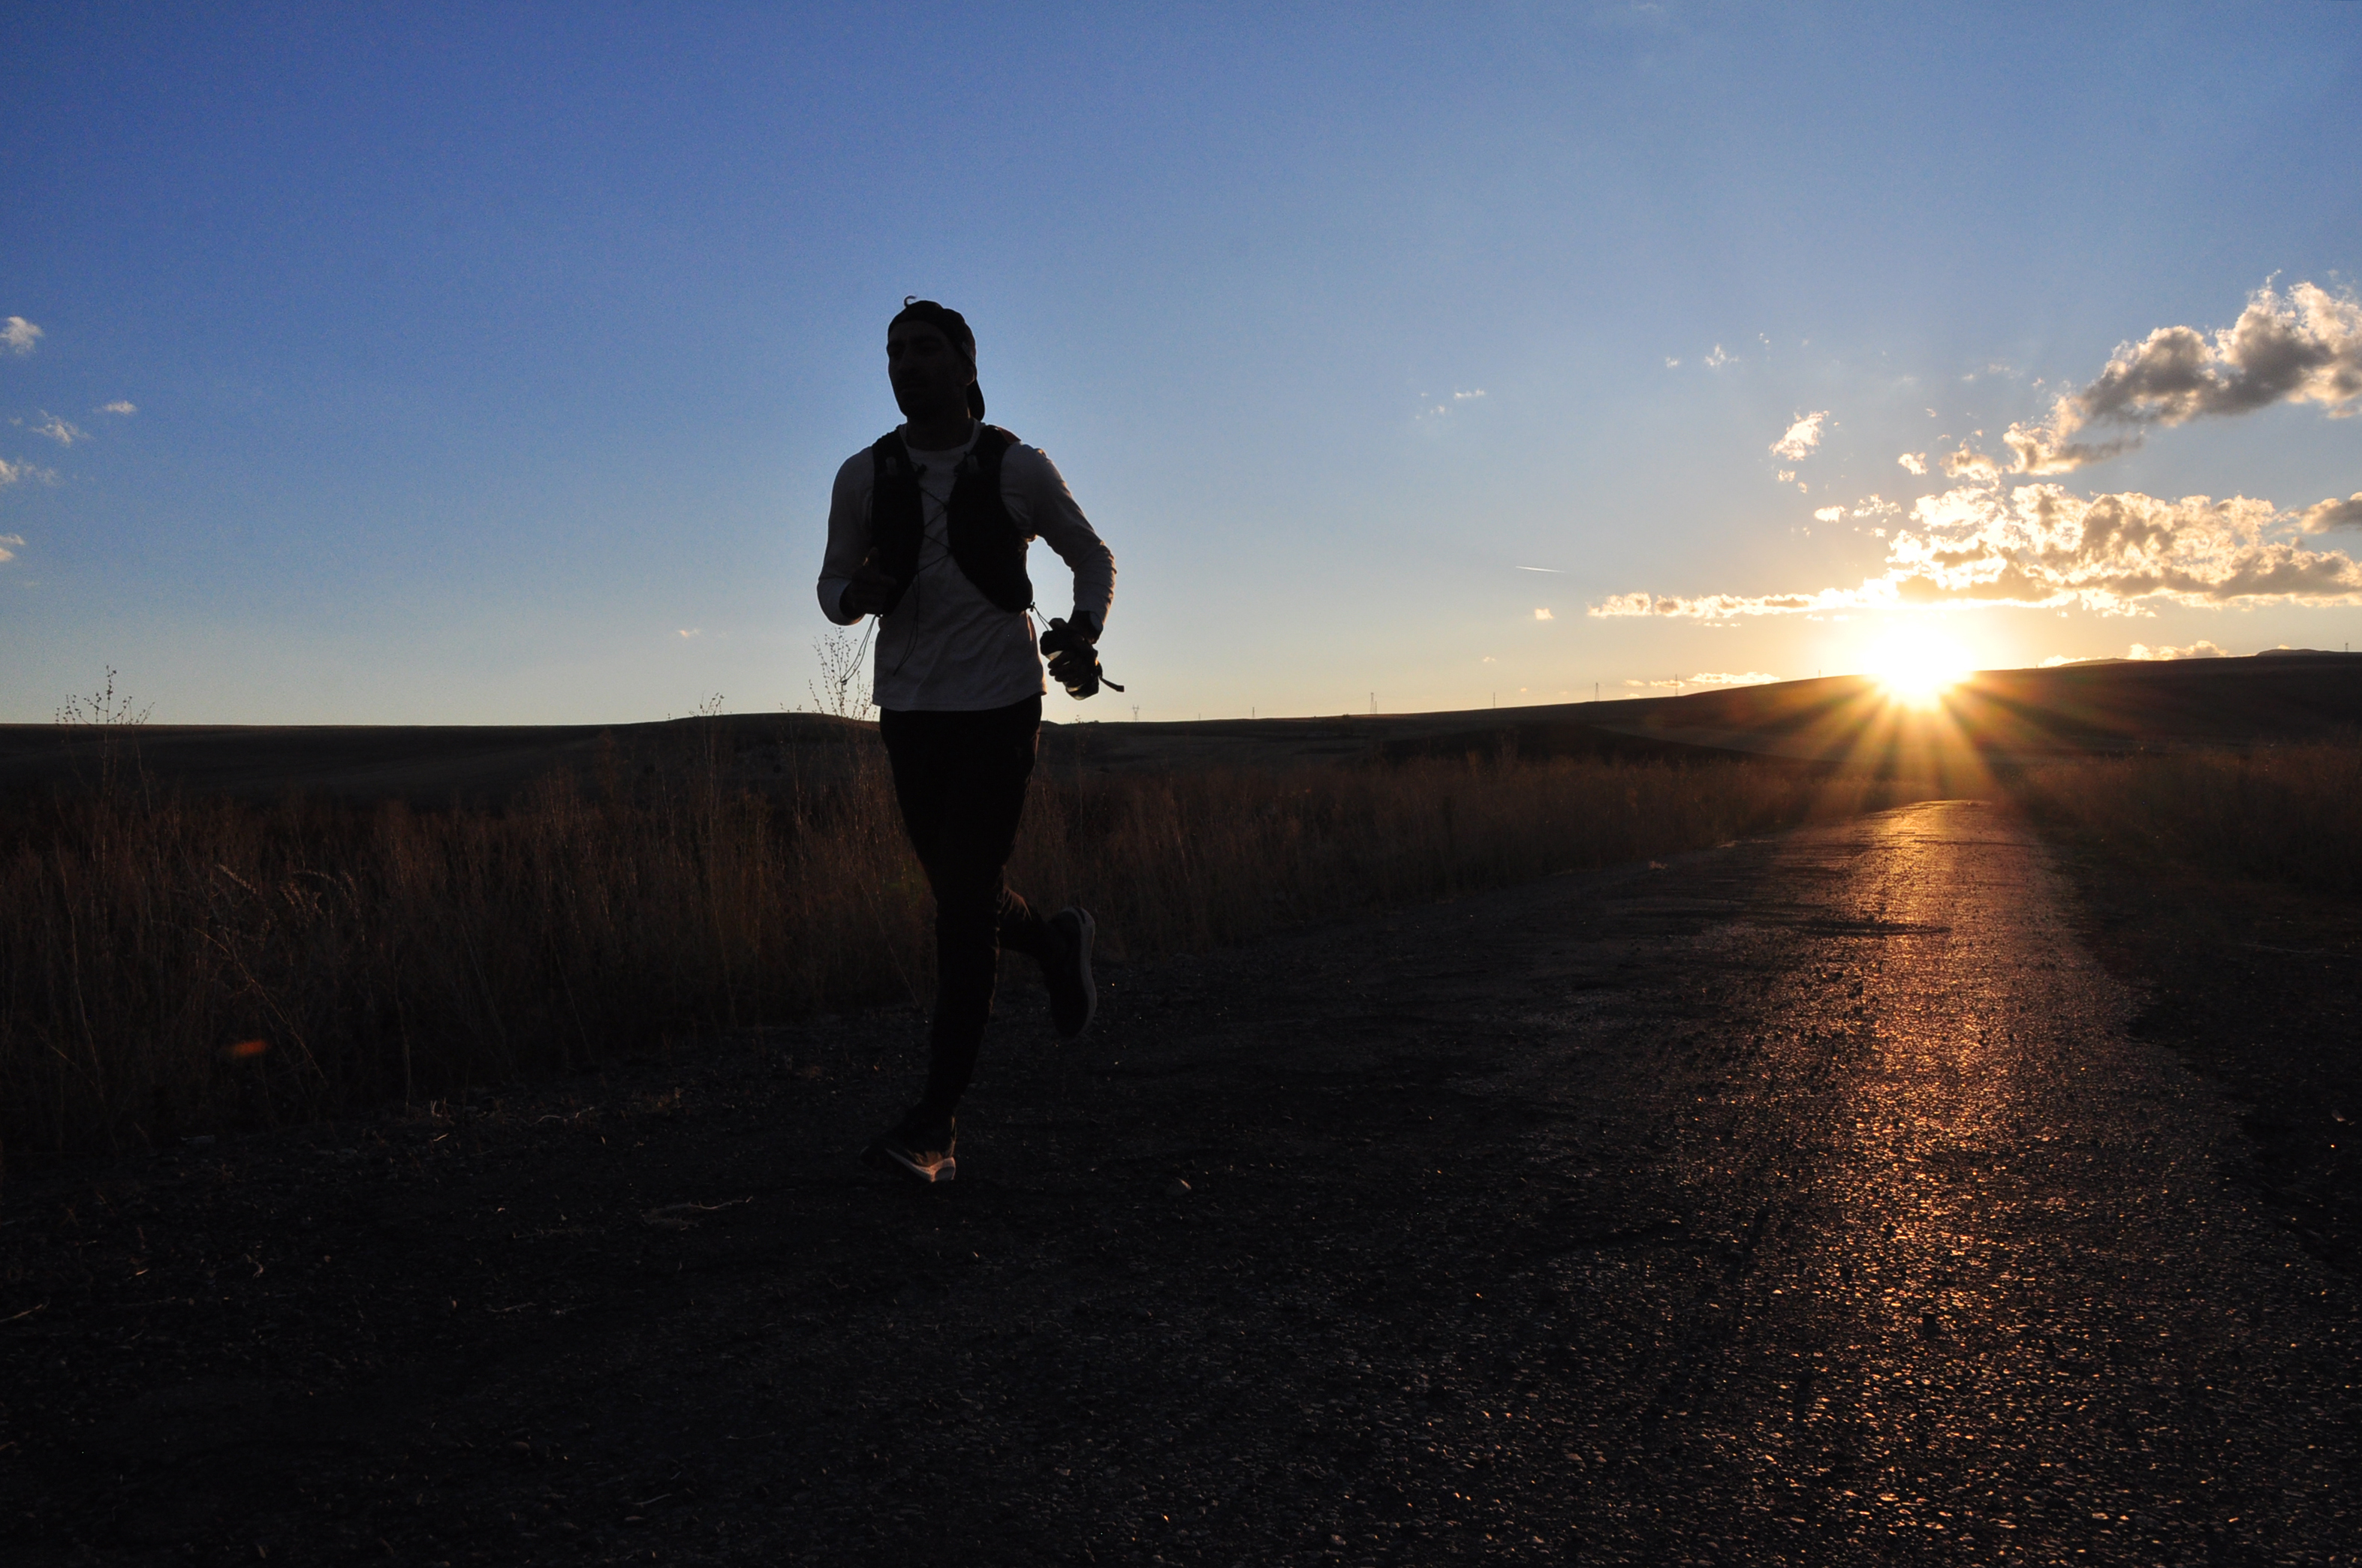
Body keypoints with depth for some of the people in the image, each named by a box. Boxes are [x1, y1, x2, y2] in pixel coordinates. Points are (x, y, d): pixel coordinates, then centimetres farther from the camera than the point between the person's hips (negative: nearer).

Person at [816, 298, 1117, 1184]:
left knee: (966, 903, -10)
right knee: (959, 896, 13)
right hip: (910, 710, 4)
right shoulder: (863, 478, 2)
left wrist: (1083, 633, -12)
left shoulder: (1018, 469, -4)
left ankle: (935, 1125, -7)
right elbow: (832, 587, 12)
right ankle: (1054, 941, 46)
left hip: (1000, 704, -4)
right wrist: (855, 594, -13)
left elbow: (1092, 557, 8)